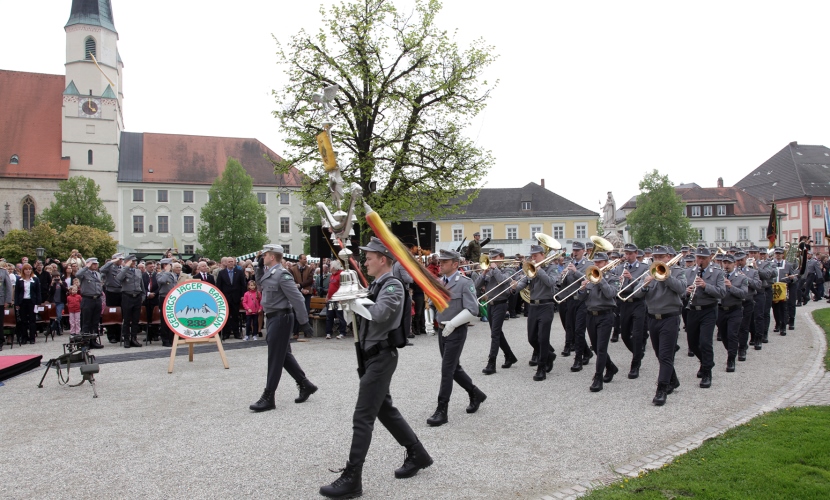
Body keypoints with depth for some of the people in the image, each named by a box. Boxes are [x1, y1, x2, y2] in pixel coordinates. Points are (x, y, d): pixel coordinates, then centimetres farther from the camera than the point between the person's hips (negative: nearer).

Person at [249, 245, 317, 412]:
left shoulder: (282, 274, -18)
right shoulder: (270, 273, 9)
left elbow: (297, 299, -19)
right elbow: (261, 286, 27)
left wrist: (304, 322, -19)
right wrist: (259, 268, 13)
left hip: (280, 318, -9)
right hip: (273, 318, 9)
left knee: (275, 358, -3)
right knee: (284, 355, 16)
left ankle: (268, 398, 4)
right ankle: (305, 385, 27)